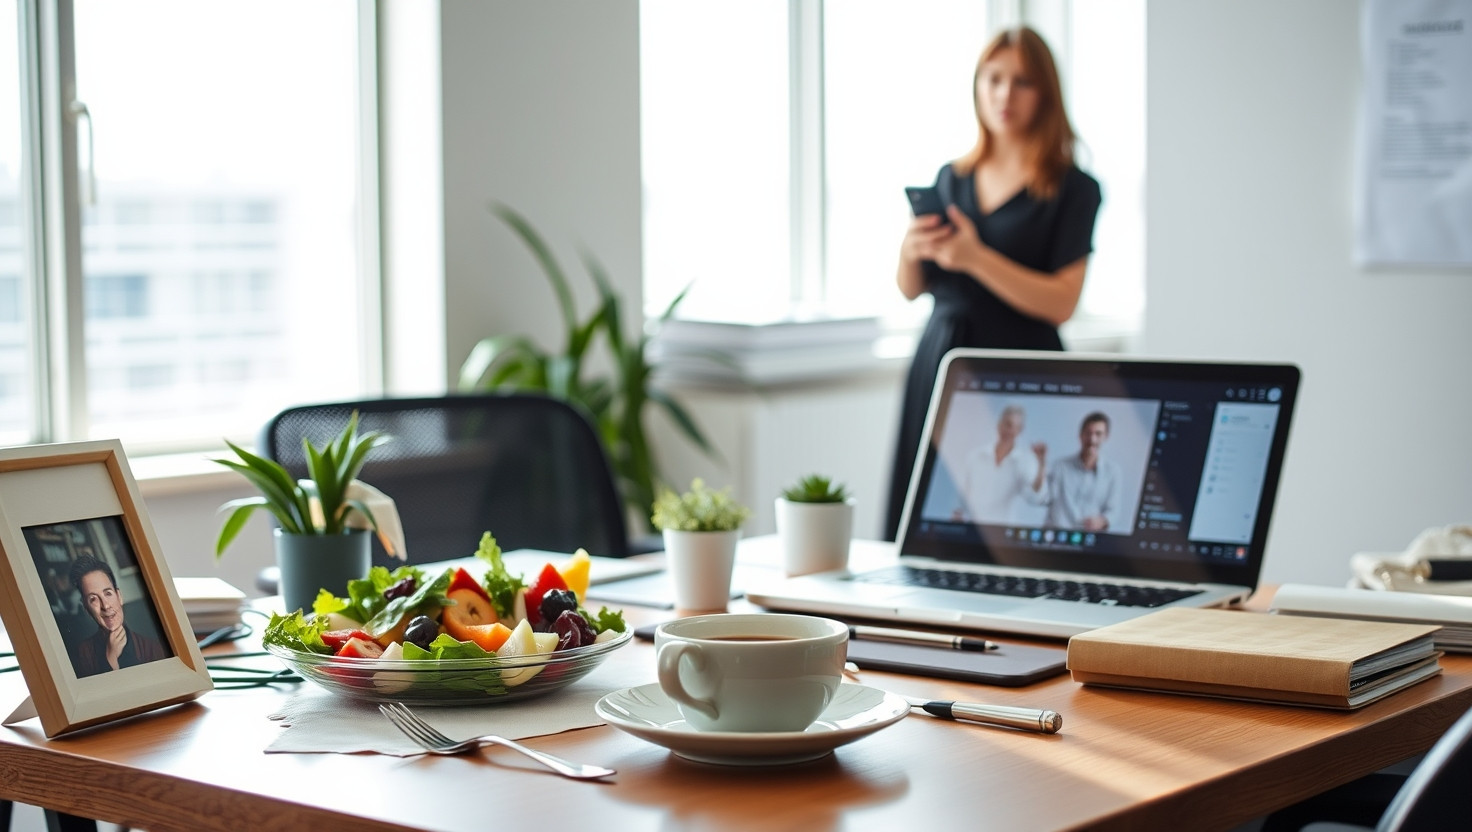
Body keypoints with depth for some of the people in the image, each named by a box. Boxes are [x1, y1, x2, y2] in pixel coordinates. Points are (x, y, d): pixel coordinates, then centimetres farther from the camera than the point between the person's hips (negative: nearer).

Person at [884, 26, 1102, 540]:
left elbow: (1060, 303, -12)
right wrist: (910, 252, -4)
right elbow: (911, 290, 18)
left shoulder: (1073, 190, -2)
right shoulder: (952, 179, 13)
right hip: (938, 368, 5)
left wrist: (976, 258, -20)